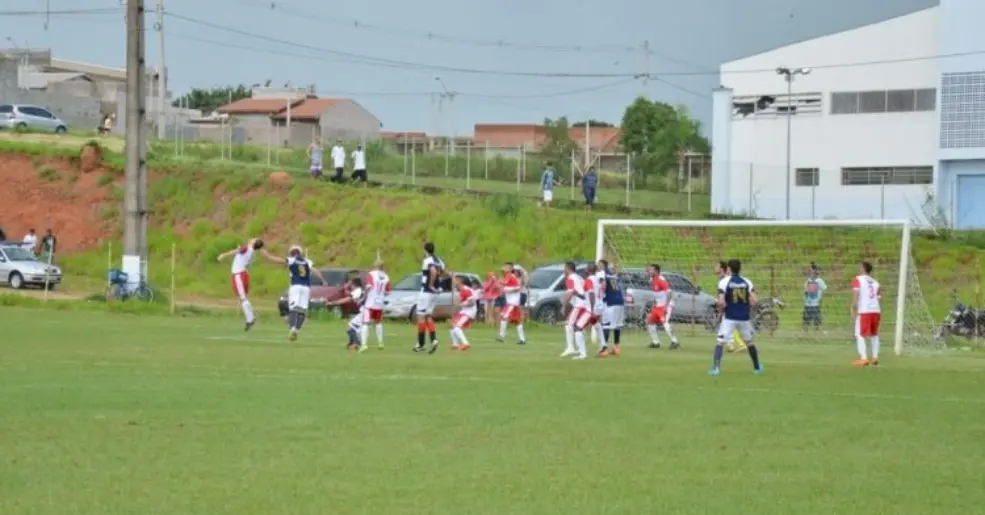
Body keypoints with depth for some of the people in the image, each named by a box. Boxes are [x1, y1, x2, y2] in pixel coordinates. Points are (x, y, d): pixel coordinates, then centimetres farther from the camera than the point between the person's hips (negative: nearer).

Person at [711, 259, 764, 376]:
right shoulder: (747, 282, 2)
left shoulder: (724, 282, -7)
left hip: (729, 318, -3)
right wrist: (746, 306, 12)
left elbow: (721, 302, -17)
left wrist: (722, 309, 3)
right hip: (744, 317, 3)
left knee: (720, 341, -3)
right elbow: (754, 301, -6)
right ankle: (757, 367, 29)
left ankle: (716, 367, -18)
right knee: (749, 341, 20)